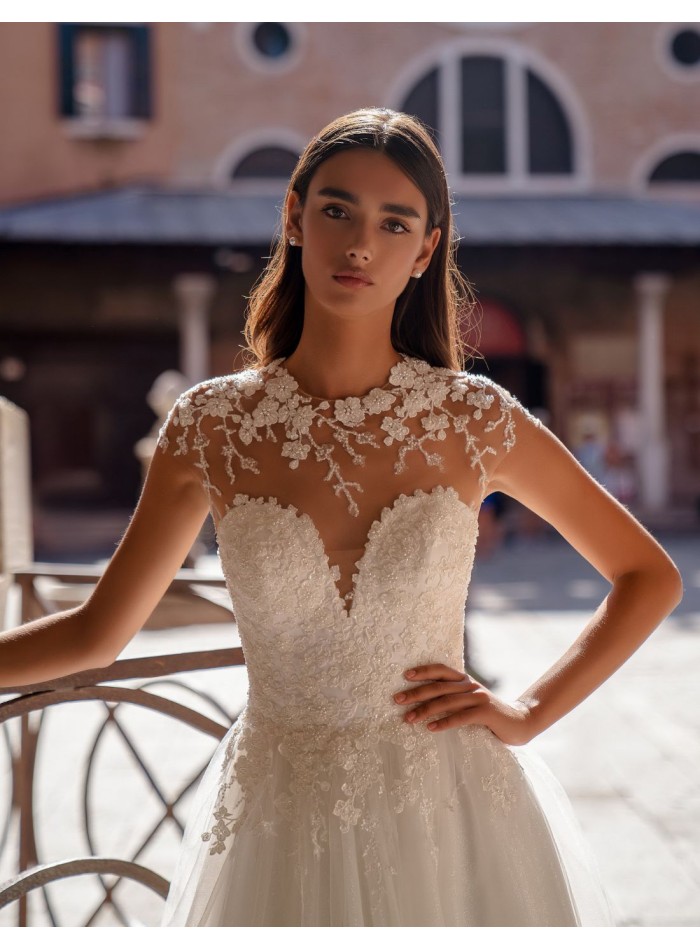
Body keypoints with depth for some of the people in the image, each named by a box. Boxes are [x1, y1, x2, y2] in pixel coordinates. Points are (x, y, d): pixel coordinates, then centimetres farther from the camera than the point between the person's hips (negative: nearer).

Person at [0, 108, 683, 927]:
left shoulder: (472, 419, -7)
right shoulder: (212, 426, -6)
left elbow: (652, 577, 2)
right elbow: (95, 632, 3)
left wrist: (529, 714, -5)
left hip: (448, 823, 0)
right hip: (282, 831, 1)